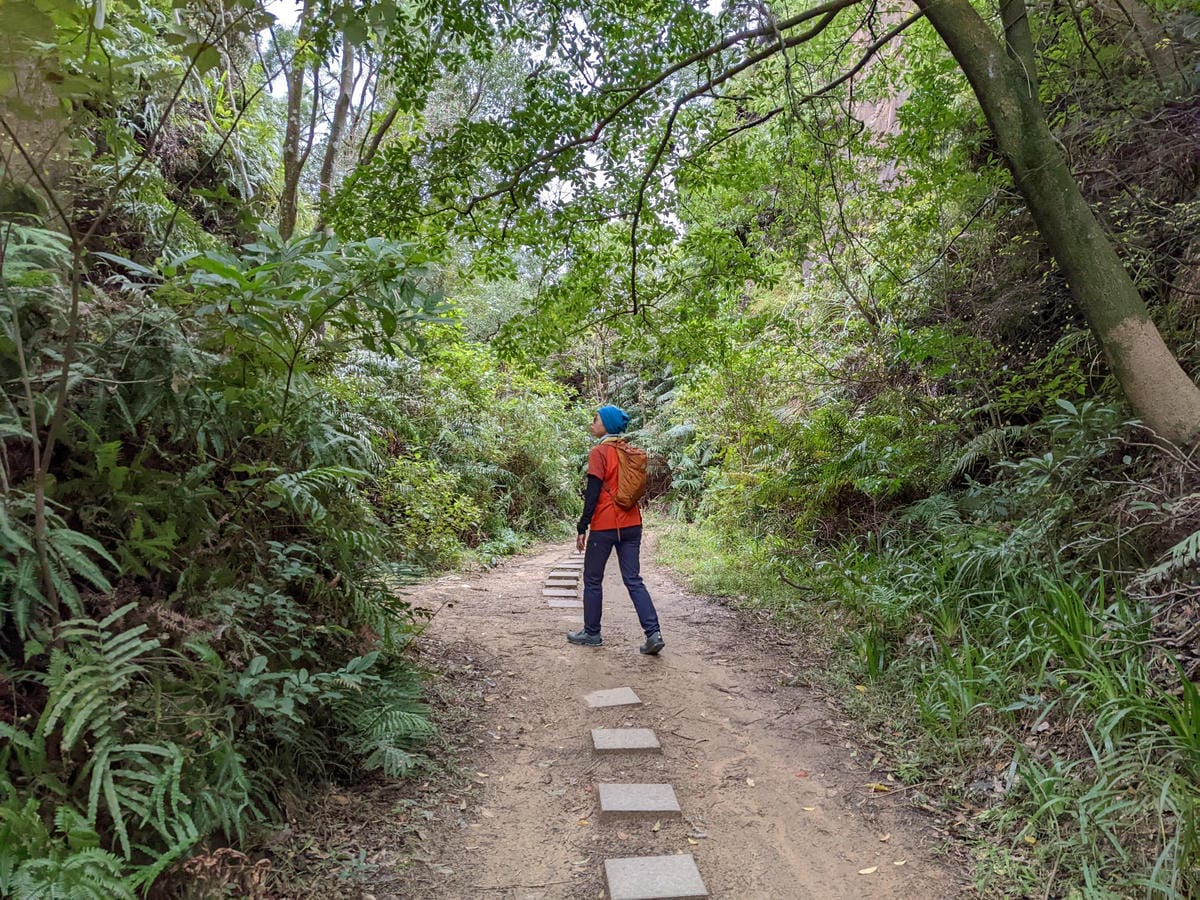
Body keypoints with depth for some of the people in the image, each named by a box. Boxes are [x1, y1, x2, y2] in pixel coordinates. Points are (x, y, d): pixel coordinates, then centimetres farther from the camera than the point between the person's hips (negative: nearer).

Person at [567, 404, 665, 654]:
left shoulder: (599, 452, -9)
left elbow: (593, 492, -13)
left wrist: (582, 527, -10)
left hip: (605, 526, -6)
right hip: (631, 524, 6)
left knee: (593, 580, 9)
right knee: (634, 580, 5)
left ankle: (591, 633, 18)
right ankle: (653, 633, -5)